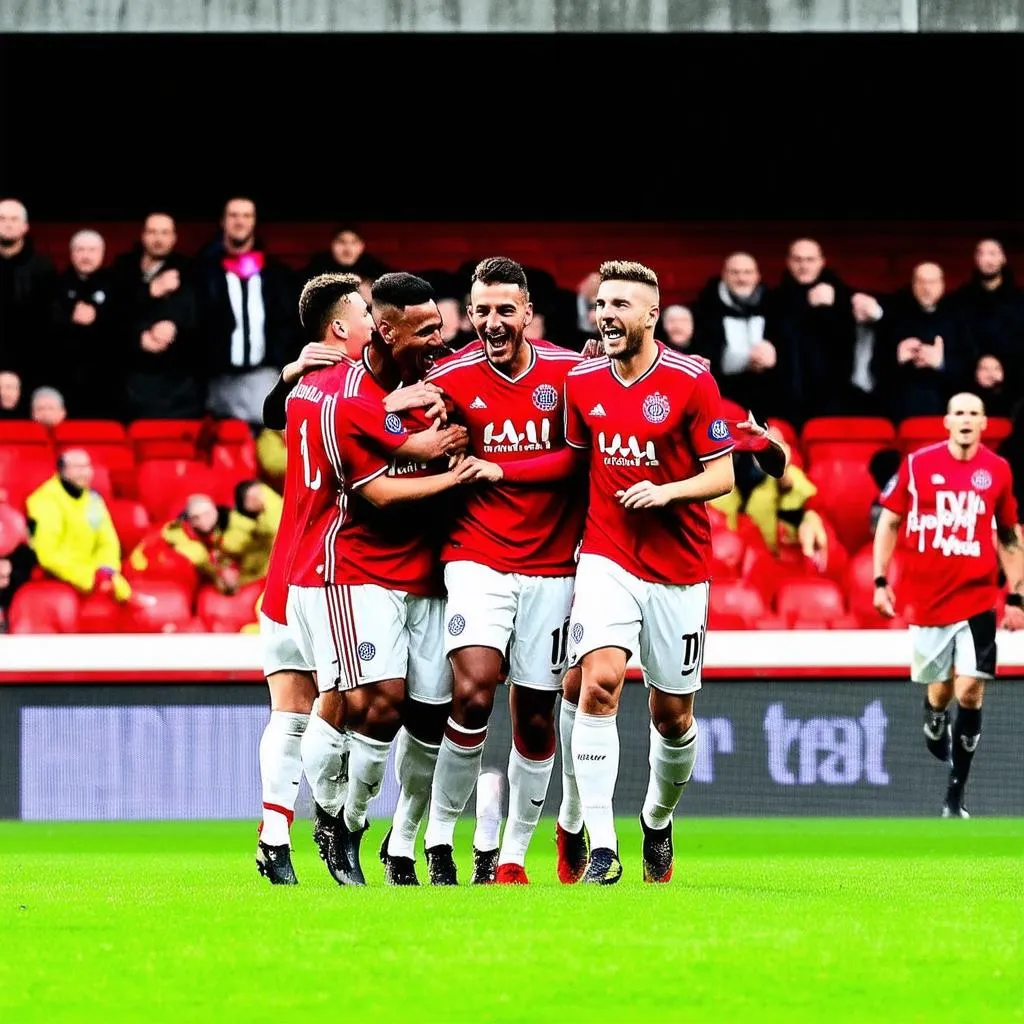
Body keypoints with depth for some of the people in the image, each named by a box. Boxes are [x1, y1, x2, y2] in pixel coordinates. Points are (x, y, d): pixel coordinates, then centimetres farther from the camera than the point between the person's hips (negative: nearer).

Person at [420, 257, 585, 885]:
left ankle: (511, 855, 19)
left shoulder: (569, 371, 0)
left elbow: (578, 457, -6)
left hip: (551, 565, 2)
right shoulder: (451, 379, -2)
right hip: (478, 556, -2)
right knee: (474, 690, -22)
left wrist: (501, 469, -13)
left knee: (535, 715, 5)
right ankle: (440, 834, -7)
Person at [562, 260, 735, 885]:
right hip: (606, 559, 1)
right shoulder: (582, 382, 3)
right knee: (599, 682, -21)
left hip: (679, 570, -1)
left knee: (673, 713, 7)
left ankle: (658, 824, 37)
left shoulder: (691, 380, -8)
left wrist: (667, 491, -21)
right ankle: (601, 849, -22)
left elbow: (722, 475, -6)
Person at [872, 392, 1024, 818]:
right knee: (939, 691, 8)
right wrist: (880, 581, 1)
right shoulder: (918, 464, -1)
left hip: (977, 598, 0)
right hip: (926, 598, 0)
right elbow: (889, 522, 7)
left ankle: (955, 798, -3)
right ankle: (935, 726, 47)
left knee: (970, 691, -10)